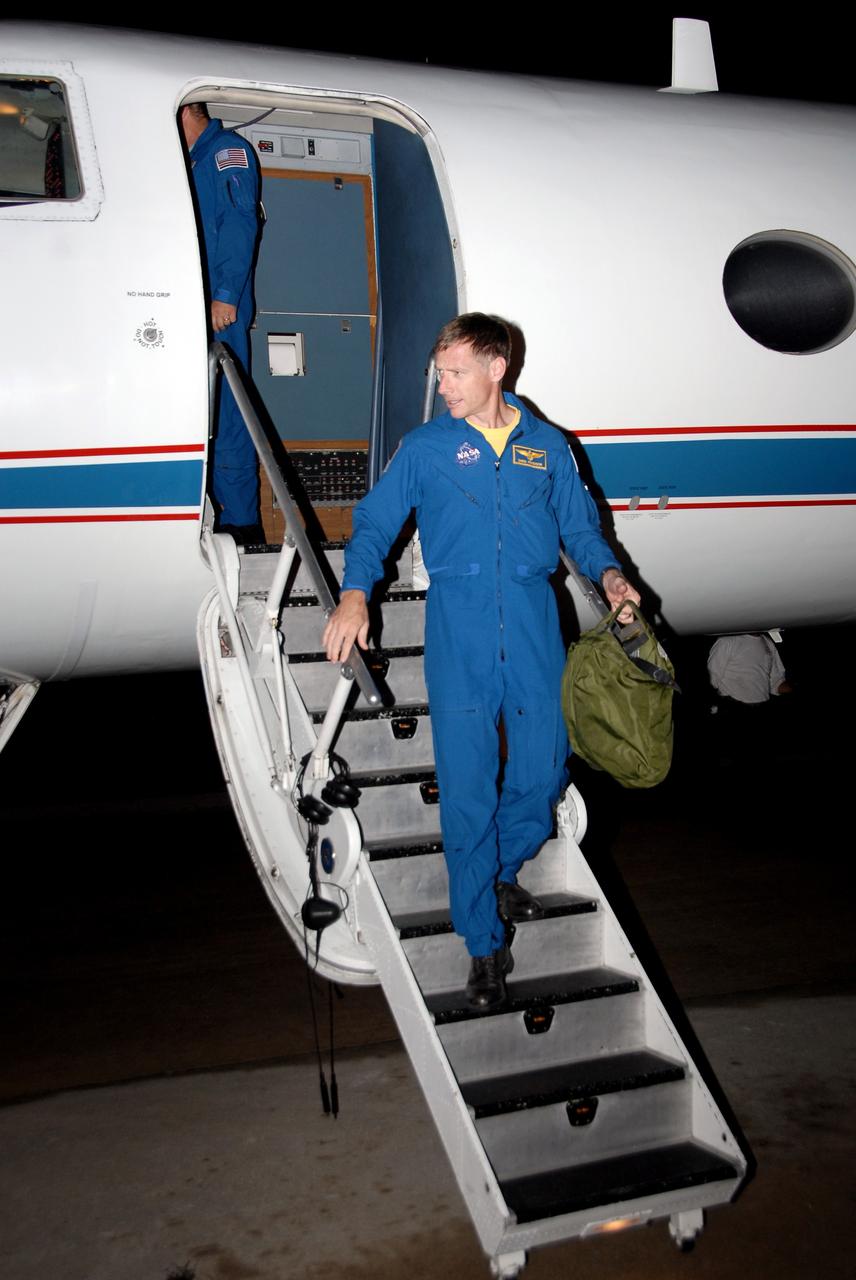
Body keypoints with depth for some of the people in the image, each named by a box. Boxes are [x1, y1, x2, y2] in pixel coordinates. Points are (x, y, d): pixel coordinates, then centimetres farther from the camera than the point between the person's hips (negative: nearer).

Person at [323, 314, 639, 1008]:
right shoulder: (424, 449, 7)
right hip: (459, 634, -2)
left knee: (543, 773, 5)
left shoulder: (547, 446, 11)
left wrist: (609, 572, -3)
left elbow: (580, 525, 16)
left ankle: (502, 873, 36)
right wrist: (355, 594, -12)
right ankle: (485, 941, 11)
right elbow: (374, 523, 4)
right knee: (467, 789, -2)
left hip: (534, 625, 2)